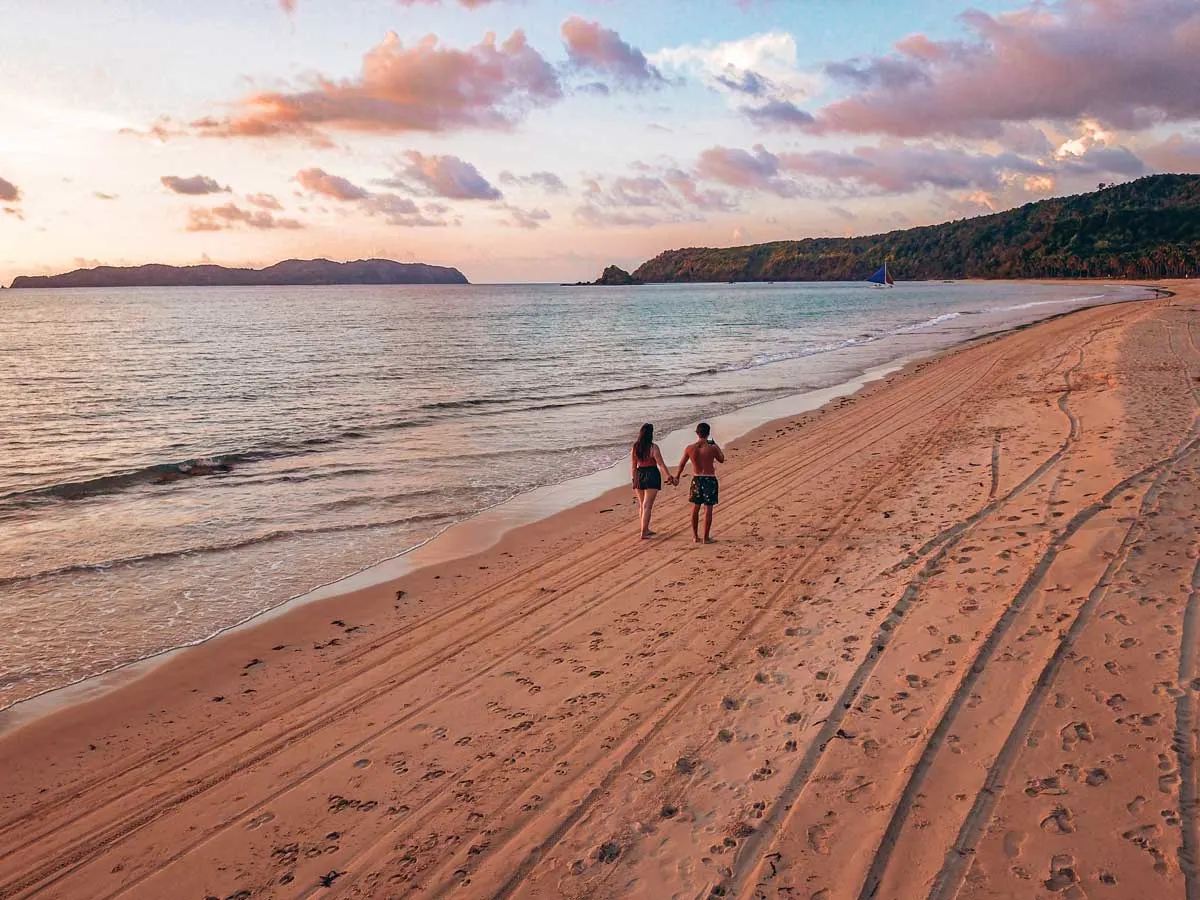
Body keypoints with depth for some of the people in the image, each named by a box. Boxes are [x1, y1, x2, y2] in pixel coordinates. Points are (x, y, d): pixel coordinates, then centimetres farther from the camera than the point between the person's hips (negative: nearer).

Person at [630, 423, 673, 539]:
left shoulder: (634, 447, 0)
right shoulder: (653, 447, -14)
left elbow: (633, 466, 4)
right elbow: (661, 464, -14)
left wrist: (635, 479, 12)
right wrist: (669, 476, -7)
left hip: (639, 475, 5)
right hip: (652, 475, -5)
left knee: (642, 505, 17)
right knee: (647, 506, -3)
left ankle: (646, 530, 27)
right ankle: (643, 533, -6)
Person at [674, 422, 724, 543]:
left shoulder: (690, 448, -7)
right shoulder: (712, 448, -15)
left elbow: (682, 464, 7)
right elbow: (722, 459, 4)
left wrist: (677, 476, 24)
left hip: (697, 479, 3)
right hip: (710, 479, -3)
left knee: (695, 508, 15)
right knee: (708, 509, 4)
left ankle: (695, 536, 20)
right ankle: (706, 537, 7)